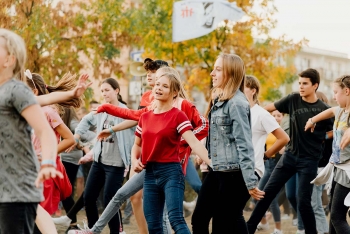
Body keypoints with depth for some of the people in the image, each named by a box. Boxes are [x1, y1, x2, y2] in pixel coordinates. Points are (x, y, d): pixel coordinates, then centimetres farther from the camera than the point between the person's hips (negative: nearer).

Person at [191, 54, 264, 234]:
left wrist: (250, 182, -22)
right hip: (217, 171, 9)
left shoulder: (237, 103, -15)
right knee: (199, 218, 9)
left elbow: (244, 144, -20)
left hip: (234, 173, -9)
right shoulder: (219, 100, 13)